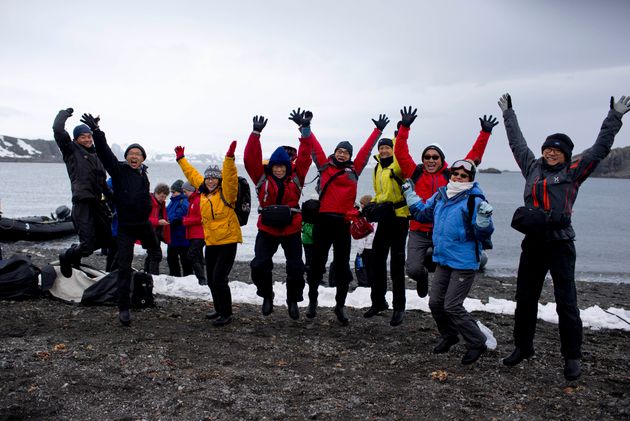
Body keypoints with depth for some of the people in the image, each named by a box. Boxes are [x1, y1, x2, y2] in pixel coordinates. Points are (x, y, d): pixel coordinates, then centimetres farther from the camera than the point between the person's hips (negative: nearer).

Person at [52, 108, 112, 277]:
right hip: (83, 203, -7)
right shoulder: (71, 149, 2)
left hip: (99, 203, 7)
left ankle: (76, 251, 36)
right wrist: (65, 113, 5)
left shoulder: (95, 155, 21)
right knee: (88, 245, -11)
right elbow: (58, 129, -12)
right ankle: (67, 258, 21)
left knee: (106, 240, 11)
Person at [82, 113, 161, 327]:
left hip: (143, 223, 6)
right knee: (124, 267, -6)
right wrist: (96, 131, -35)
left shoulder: (143, 173, 8)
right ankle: (124, 308, 0)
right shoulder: (119, 170, -8)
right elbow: (105, 152, -23)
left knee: (156, 256, 21)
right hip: (125, 226, -6)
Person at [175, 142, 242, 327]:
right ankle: (219, 309, 32)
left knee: (219, 279, -9)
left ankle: (226, 314, 5)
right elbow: (192, 174, 23)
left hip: (228, 241, -7)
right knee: (211, 279, 14)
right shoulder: (203, 191, 10)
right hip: (211, 242, 7)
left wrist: (229, 157, -36)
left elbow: (229, 177, -26)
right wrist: (181, 159, 31)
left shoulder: (225, 192, -9)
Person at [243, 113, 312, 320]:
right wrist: (256, 133, -15)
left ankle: (293, 301, 25)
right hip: (267, 229, 0)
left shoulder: (296, 177, 0)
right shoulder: (262, 177, -2)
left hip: (292, 230, 0)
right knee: (259, 265, -4)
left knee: (296, 268, 5)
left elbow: (304, 158, -5)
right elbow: (251, 158, -10)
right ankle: (267, 296, 21)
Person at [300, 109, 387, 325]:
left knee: (342, 265, 6)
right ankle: (312, 300, 26)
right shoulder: (325, 166, 8)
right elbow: (315, 146, 3)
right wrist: (305, 127, -5)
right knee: (317, 262, 8)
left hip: (343, 222, 1)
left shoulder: (354, 170, 10)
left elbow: (366, 149, 14)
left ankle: (340, 306, 19)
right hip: (323, 220, -1)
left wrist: (378, 131, 18)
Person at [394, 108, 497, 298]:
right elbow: (400, 153, -3)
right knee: (413, 269, -13)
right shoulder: (415, 173, 2)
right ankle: (423, 276, 23)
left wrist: (485, 133, 3)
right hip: (418, 232, -1)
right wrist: (404, 127, -9)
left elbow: (473, 157, 5)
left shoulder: (450, 175, 4)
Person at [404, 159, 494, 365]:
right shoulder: (440, 196, 6)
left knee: (452, 306, -6)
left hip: (464, 264, -7)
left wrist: (484, 218, -34)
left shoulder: (474, 200, -14)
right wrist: (410, 195, 20)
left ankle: (477, 343, 14)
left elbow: (483, 235, -16)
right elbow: (423, 213, 23)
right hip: (443, 261, 7)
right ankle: (449, 336, 36)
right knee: (435, 303, 12)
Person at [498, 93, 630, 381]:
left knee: (566, 302, -1)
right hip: (532, 242, 4)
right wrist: (508, 113, 31)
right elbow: (517, 143, 23)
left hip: (560, 243, -4)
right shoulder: (532, 168, 13)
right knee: (524, 298, 11)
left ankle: (572, 358, 11)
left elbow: (600, 148, 3)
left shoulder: (573, 172, 3)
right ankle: (522, 347, 26)